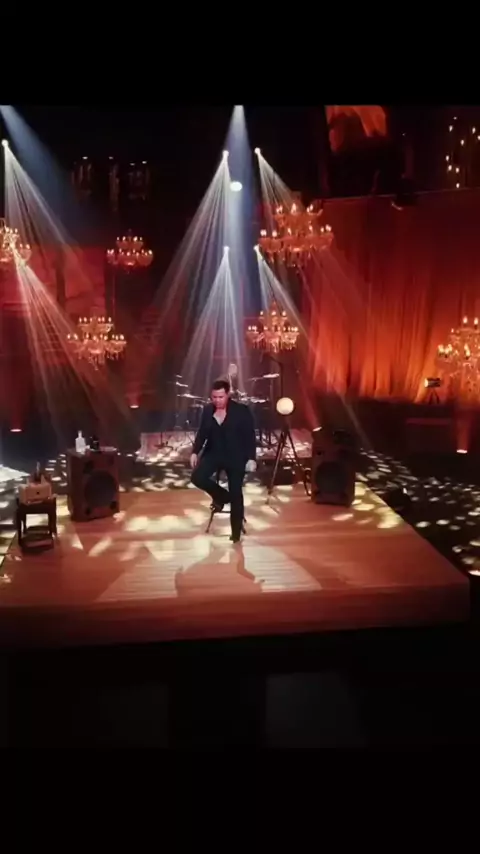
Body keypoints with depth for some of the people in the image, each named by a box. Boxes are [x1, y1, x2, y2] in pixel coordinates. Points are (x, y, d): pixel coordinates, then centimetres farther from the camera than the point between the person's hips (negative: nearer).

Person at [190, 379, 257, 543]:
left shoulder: (241, 411, -12)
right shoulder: (208, 410, 1)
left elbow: (250, 436, -10)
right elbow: (202, 433, 9)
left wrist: (251, 458, -18)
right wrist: (195, 452, -2)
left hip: (235, 456, -4)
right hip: (214, 453, 4)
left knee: (236, 493, -1)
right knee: (197, 477, -18)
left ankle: (236, 530, 16)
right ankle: (221, 496, 11)